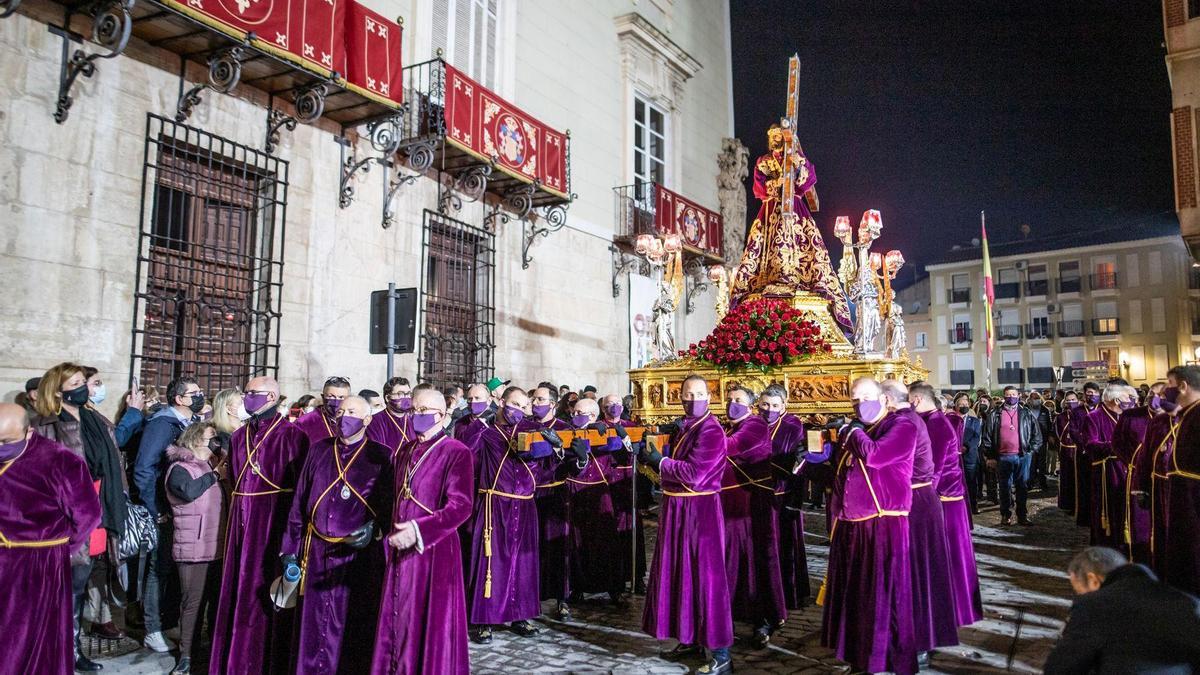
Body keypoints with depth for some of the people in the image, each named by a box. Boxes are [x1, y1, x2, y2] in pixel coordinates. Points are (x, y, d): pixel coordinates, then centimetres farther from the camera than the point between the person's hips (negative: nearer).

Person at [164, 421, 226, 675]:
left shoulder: (214, 467, 17)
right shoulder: (179, 468, -5)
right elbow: (189, 491, -25)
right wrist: (214, 475, -13)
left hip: (219, 547, 7)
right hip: (193, 549, -7)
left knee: (219, 601, 13)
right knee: (193, 603, -1)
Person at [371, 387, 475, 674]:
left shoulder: (456, 452, -10)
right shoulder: (405, 451, 13)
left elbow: (460, 506, -19)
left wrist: (419, 530, -29)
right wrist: (392, 535, 10)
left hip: (435, 550, -6)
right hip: (401, 550, 7)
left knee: (432, 626, 2)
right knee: (399, 623, 13)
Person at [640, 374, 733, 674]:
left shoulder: (711, 430, -15)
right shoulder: (681, 428, 12)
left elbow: (694, 474, -23)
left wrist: (660, 461, -13)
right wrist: (655, 460, -1)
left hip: (700, 509, -9)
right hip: (676, 508, 9)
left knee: (705, 577, -4)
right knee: (680, 573, 15)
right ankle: (689, 638, 30)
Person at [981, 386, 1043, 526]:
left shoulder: (1026, 414, 7)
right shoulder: (995, 415, 3)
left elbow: (1037, 435, 9)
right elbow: (987, 437, 2)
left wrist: (1031, 450, -1)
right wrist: (990, 456, -2)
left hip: (1022, 456, 1)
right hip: (1003, 457, -1)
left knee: (1022, 487, 6)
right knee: (1005, 487, 5)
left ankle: (1022, 515, 14)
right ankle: (1006, 515, 13)